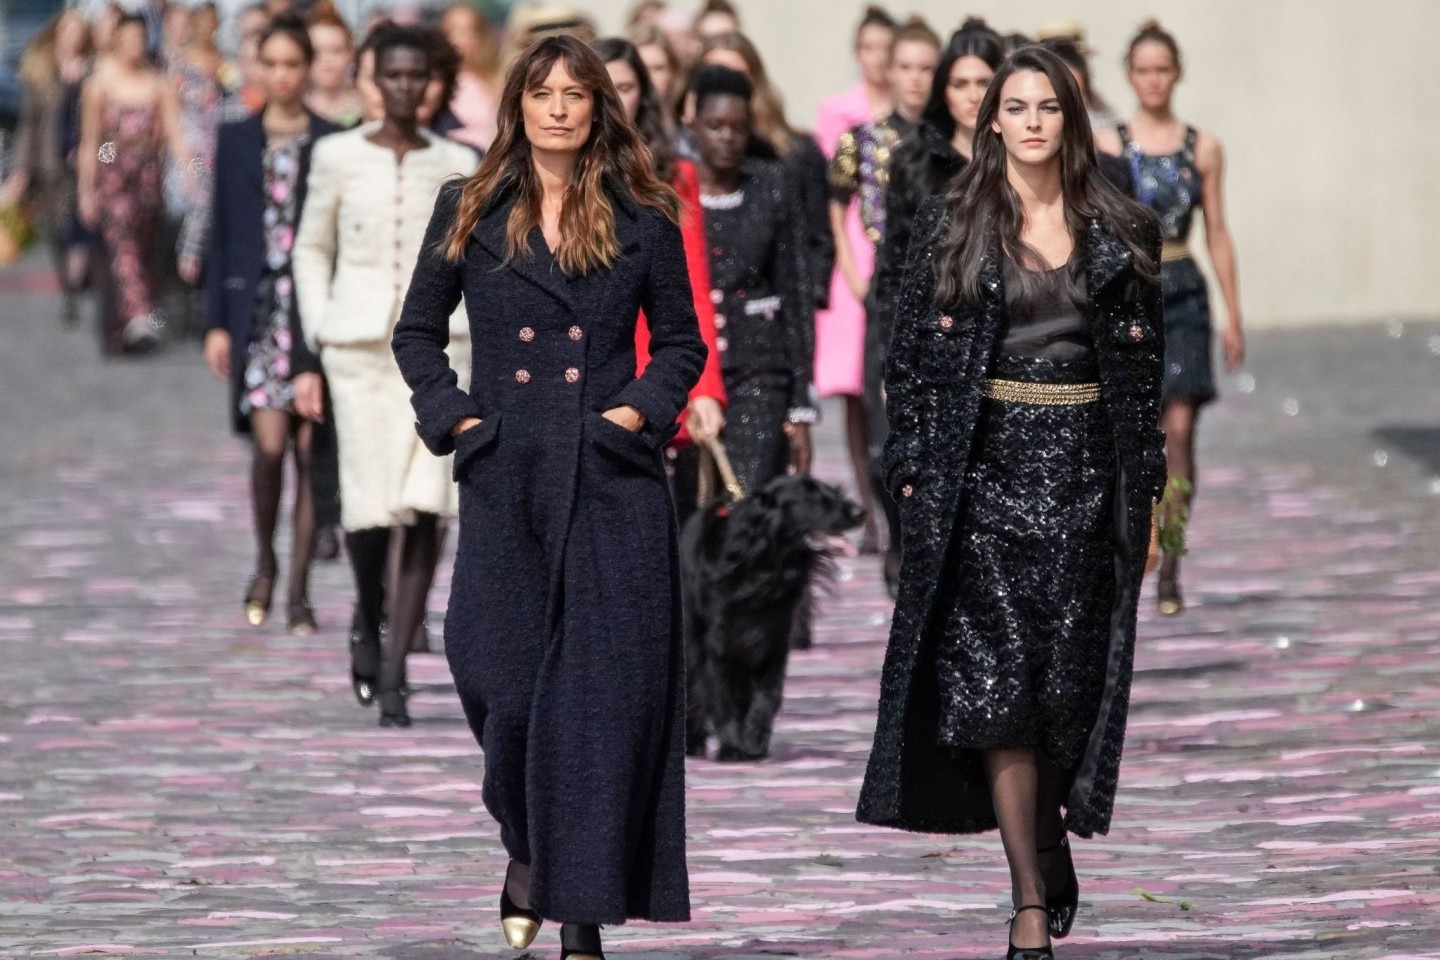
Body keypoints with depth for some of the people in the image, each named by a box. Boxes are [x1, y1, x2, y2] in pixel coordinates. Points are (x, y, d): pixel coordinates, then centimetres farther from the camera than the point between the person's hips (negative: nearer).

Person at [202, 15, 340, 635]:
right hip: (257, 309, 0)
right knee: (269, 443, -11)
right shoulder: (236, 142, 8)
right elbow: (222, 234, 9)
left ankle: (299, 591, 6)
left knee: (311, 448, -2)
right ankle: (265, 562, 14)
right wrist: (217, 322, 4)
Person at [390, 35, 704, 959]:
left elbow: (682, 342, 13)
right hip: (506, 480, 1)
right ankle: (526, 855, 26)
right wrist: (454, 415, 1)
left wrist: (642, 408, -3)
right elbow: (418, 333, 14)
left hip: (612, 481, -1)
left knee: (604, 691, -4)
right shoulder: (471, 214, 7)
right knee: (500, 677, -3)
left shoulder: (642, 220, 5)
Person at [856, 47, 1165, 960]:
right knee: (995, 678, -9)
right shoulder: (952, 225, 3)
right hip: (986, 466, -2)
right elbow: (915, 353, 3)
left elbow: (1145, 362, 9)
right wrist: (914, 468, -4)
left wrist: (1145, 484, 4)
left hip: (1086, 469, 2)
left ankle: (1042, 829, 23)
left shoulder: (1118, 231, 7)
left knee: (1072, 675, 2)